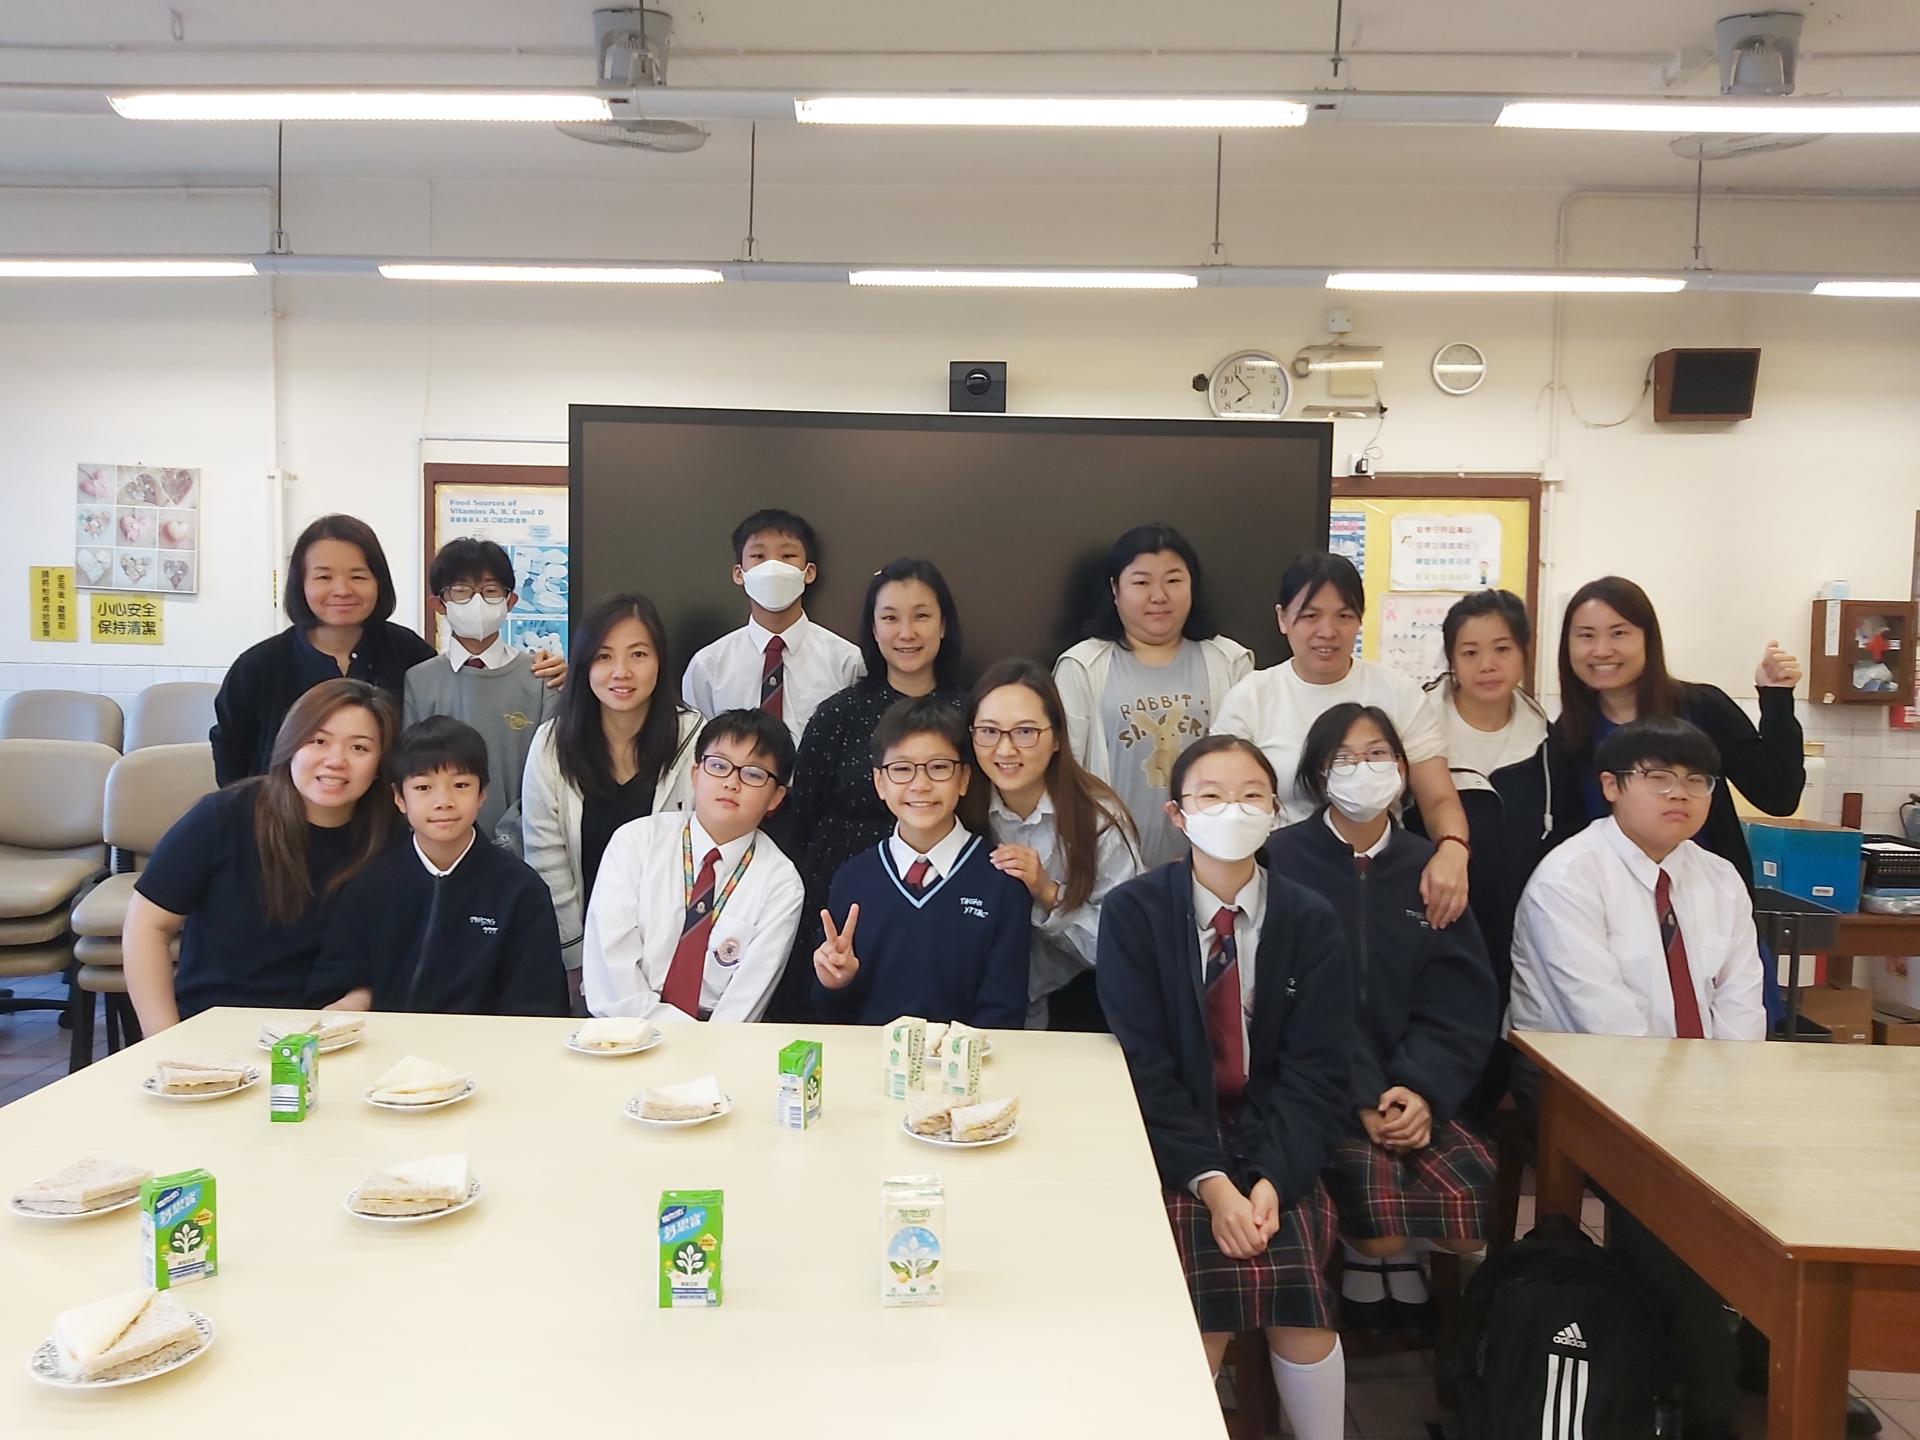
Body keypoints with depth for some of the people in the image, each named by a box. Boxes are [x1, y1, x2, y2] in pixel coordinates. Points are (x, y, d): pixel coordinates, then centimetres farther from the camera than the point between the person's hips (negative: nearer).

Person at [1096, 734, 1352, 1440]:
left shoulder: (1310, 920, 0)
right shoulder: (1133, 912, -5)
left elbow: (1315, 1072, -4)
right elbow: (1143, 1065, -10)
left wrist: (1273, 1179, -19)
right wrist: (1210, 1181, -20)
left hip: (1276, 1141, 2)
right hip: (1172, 1143, -1)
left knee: (1297, 1283, -24)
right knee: (1210, 1297, -26)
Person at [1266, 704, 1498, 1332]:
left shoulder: (1426, 868, 9)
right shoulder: (1286, 860, -3)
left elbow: (1461, 1000, 4)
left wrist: (1423, 1091, -13)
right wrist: (1362, 1101, -17)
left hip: (1410, 1087, 4)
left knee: (1471, 1216, -20)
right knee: (1380, 1223, -26)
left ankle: (1403, 1249, 14)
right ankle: (1367, 1251, 11)